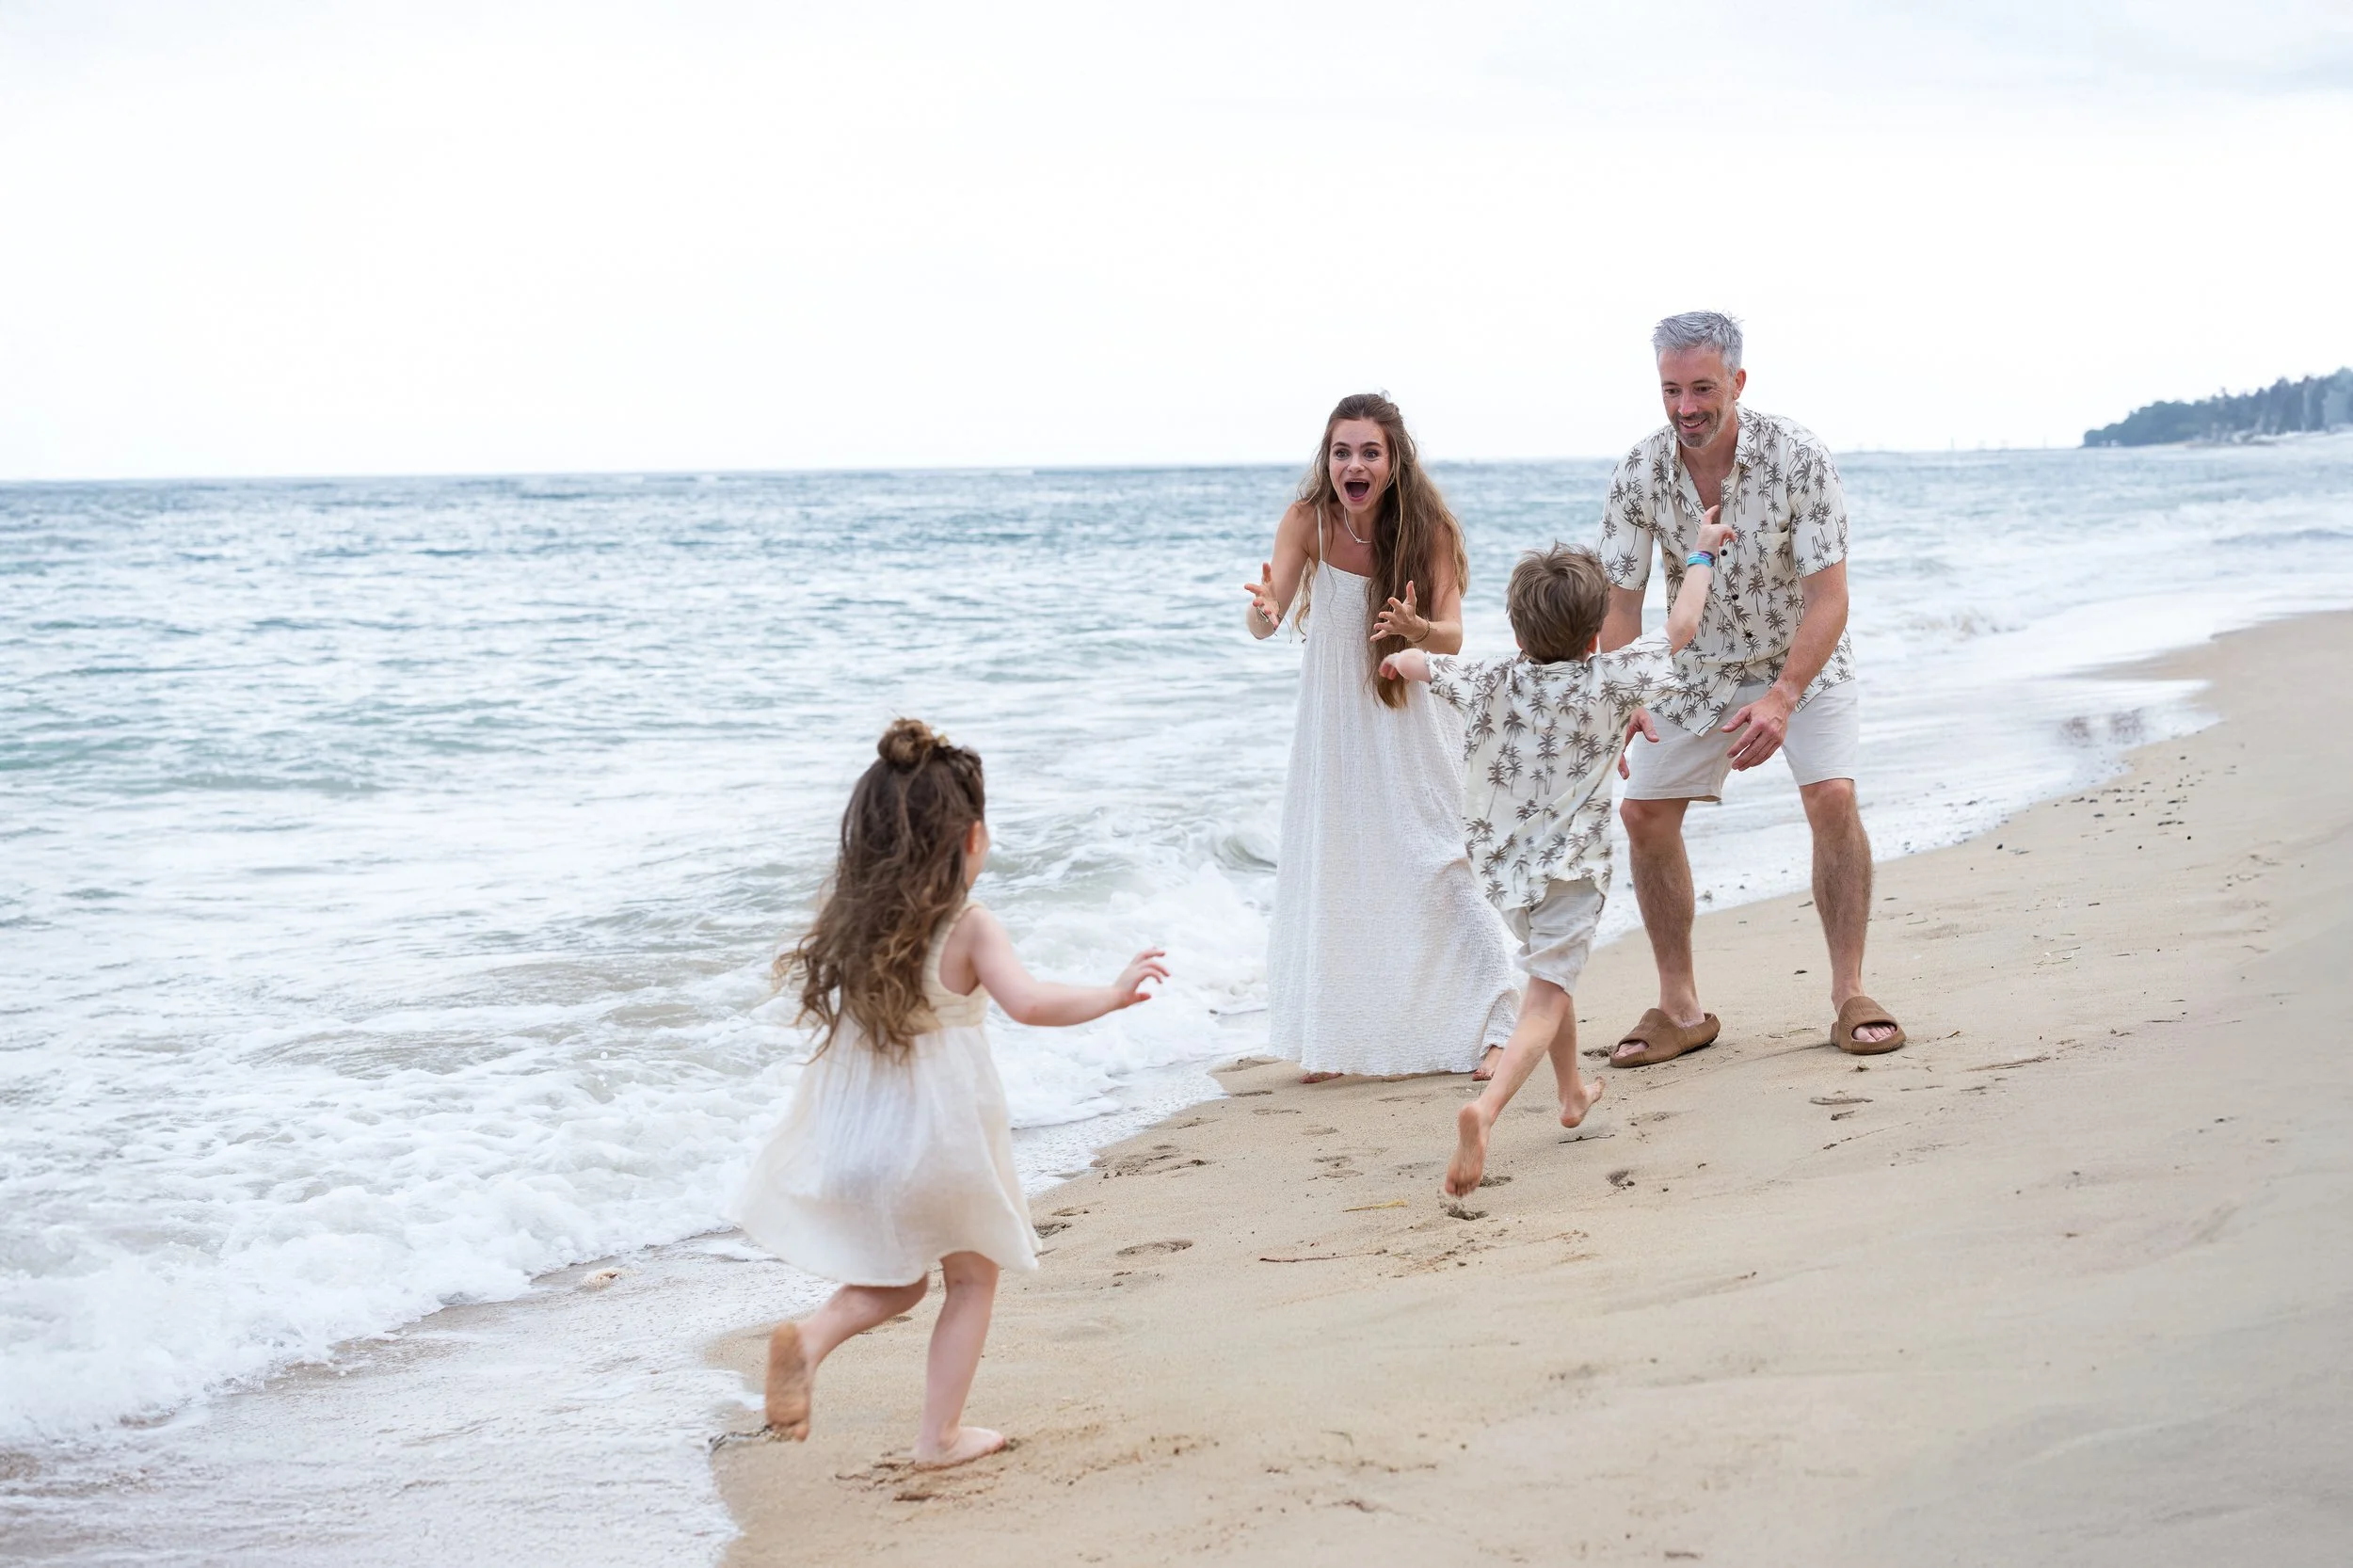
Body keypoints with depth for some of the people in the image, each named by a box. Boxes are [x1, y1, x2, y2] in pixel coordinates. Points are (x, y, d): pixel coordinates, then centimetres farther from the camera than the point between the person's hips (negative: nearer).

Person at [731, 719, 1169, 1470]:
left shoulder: (849, 922, 0)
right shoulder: (969, 930, -15)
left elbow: (807, 985, 16)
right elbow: (1030, 1002, -28)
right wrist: (1114, 993, -16)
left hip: (854, 1144, 5)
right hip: (941, 1141, -5)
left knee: (899, 1282, 23)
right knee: (973, 1278, 18)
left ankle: (813, 1335, -6)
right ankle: (940, 1433, 16)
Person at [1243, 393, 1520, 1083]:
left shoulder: (1428, 528, -17)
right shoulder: (1307, 521, -15)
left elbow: (1453, 637, -17)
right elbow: (1264, 624, -21)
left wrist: (1415, 628, -40)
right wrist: (1264, 611, -45)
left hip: (1409, 715, -1)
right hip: (1333, 720, 2)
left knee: (1437, 864, -7)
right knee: (1328, 871, 3)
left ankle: (1491, 1027, 1)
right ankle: (1333, 1038, 13)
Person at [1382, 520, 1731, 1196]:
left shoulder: (1491, 682, -1)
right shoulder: (1606, 682, -9)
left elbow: (1419, 664, 14)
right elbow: (1681, 627, 0)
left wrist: (1401, 659, 38)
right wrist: (1701, 553, 14)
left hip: (1504, 865, 5)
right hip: (1571, 866, -5)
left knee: (1551, 971, 29)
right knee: (1545, 999, -10)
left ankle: (1572, 1093, 47)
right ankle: (1485, 1108, -34)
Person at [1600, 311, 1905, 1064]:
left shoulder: (1797, 456, -28)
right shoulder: (1639, 474, -20)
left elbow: (1828, 597, -30)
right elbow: (1620, 603, -16)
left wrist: (1783, 698, -43)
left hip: (1804, 656, -3)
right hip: (1700, 662, 3)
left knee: (1832, 797, -21)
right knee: (1644, 812, -4)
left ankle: (1850, 994, -11)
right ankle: (1680, 1008, 5)